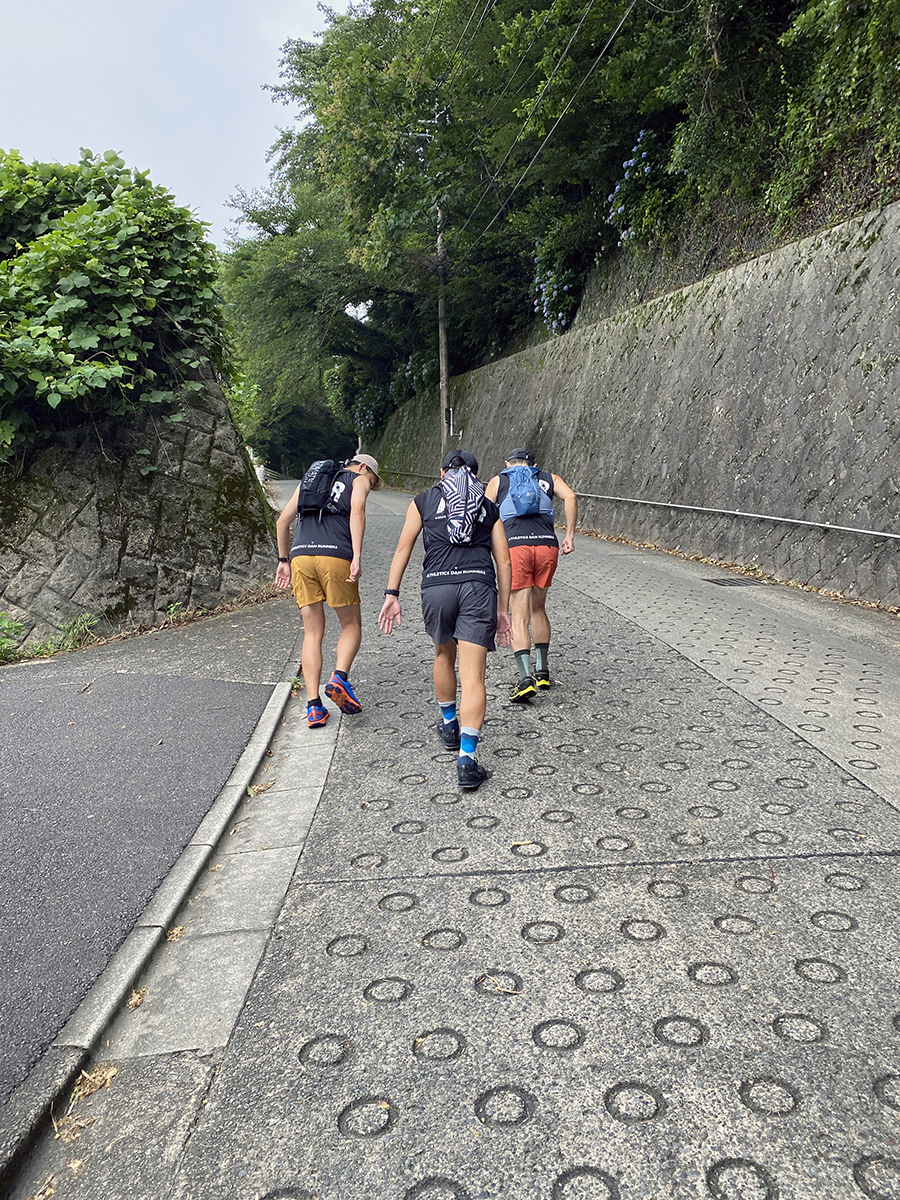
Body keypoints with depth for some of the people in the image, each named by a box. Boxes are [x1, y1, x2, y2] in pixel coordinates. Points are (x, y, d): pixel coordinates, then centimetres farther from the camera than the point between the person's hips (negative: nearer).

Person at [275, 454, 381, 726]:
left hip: (300, 555, 4)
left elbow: (283, 521, 25)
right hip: (335, 555, -4)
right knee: (351, 626, 12)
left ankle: (314, 706, 0)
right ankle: (339, 677, -13)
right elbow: (357, 511, -5)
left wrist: (284, 560, 27)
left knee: (313, 634, 8)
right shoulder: (359, 480, 16)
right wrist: (356, 558, -13)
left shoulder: (309, 479, 31)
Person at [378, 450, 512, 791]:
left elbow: (403, 548, 10)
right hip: (479, 586, 0)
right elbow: (503, 559, 14)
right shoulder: (489, 508, 22)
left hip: (437, 585, 1)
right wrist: (503, 609, 17)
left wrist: (392, 593, 8)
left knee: (444, 654, 27)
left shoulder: (424, 500, 20)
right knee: (473, 677, -3)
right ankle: (466, 759, -12)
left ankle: (449, 725, 43)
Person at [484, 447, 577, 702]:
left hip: (515, 547, -2)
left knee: (518, 616, -3)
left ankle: (526, 678, -15)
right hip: (547, 546, 3)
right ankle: (542, 670, 23)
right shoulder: (548, 478, 23)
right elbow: (570, 497, 4)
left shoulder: (498, 481, 20)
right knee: (537, 609, 20)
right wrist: (569, 536, 4)